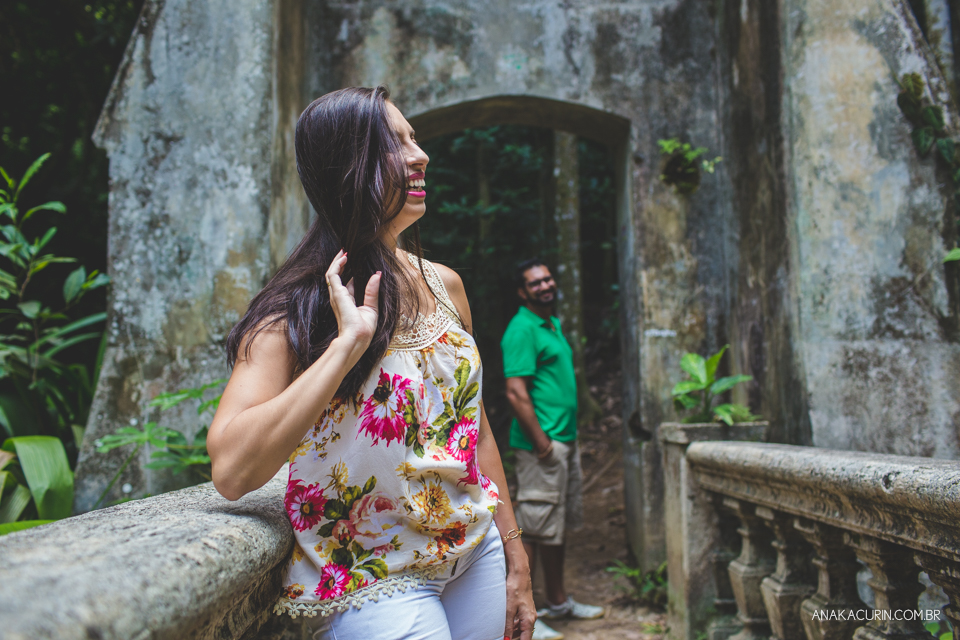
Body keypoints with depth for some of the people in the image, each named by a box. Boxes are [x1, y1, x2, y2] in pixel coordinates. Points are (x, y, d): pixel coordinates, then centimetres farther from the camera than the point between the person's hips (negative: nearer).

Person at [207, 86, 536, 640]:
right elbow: (232, 471, -28)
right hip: (375, 583, -5)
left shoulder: (444, 284, 1)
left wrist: (515, 559, 9)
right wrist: (348, 342, -30)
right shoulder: (293, 312, -15)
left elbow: (476, 426, 8)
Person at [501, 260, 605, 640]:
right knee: (532, 529, -4)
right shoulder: (522, 329, -13)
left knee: (558, 526, 17)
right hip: (541, 444, -10)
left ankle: (558, 602, 30)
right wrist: (542, 442, -19)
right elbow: (516, 391, -20)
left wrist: (569, 435, 17)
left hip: (565, 441, 10)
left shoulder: (554, 324, 16)